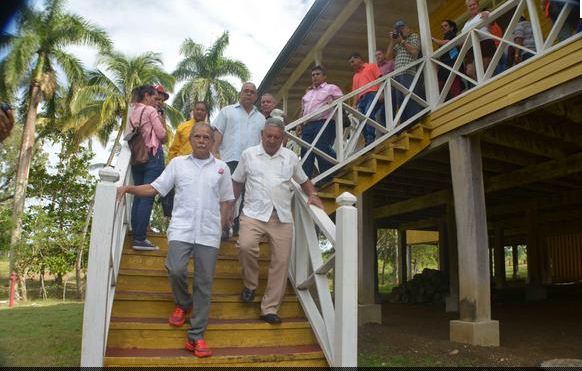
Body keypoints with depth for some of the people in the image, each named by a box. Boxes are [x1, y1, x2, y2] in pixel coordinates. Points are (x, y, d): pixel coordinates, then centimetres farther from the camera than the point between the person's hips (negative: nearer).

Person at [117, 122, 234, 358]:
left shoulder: (221, 168, 10)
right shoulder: (178, 163, 9)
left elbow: (226, 202, 12)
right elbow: (154, 189, 8)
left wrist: (220, 228, 4)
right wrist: (129, 188, -6)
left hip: (209, 234, 1)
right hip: (181, 230, 0)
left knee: (204, 284, 1)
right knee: (175, 270, -18)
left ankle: (196, 337, 10)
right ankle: (183, 303, 17)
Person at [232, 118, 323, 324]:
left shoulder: (291, 157, 11)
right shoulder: (249, 154, 7)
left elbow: (303, 180, 22)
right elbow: (237, 182, 14)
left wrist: (313, 195, 4)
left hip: (282, 217, 2)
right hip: (254, 214, -2)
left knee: (280, 261, -1)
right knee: (246, 246, -27)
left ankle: (269, 308, 11)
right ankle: (250, 285, 2)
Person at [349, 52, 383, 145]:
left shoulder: (371, 66, 16)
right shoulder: (355, 76, 32)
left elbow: (380, 79, 3)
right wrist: (354, 105, 13)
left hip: (373, 94, -6)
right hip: (361, 98, 6)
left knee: (369, 115, -27)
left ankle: (371, 141, -35)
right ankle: (368, 143, -12)